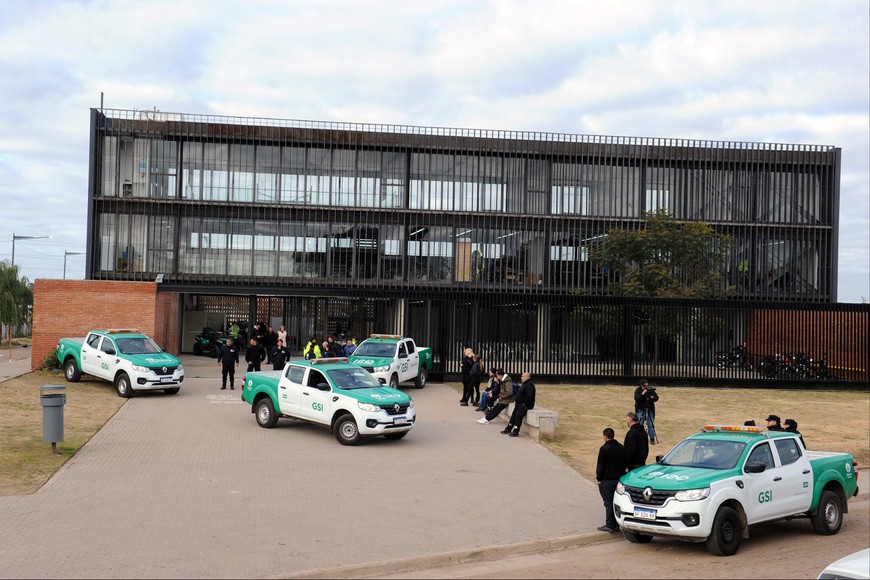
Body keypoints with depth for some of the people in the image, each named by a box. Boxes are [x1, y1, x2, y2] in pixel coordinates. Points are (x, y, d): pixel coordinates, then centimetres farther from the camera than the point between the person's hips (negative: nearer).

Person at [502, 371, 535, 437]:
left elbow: (529, 397, -25)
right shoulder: (525, 384, 19)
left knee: (518, 415, -21)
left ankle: (516, 432, -21)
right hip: (519, 404, 11)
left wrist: (524, 405, -24)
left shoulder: (530, 385, -16)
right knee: (513, 415, 11)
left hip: (524, 405, -11)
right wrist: (515, 400, 13)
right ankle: (508, 429, 20)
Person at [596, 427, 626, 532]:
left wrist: (599, 478, -3)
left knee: (609, 503, -4)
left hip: (607, 480, -6)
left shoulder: (604, 448, -13)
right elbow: (625, 463, 15)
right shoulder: (621, 448, 8)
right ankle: (617, 525, 14)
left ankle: (609, 525, -4)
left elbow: (600, 465, -12)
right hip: (619, 479, 6)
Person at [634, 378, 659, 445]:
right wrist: (642, 394, -29)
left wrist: (653, 397, -20)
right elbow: (636, 398, -18)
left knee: (651, 425, 2)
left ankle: (652, 439, 9)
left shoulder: (651, 390, 2)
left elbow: (657, 398, 1)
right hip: (641, 410, -2)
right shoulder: (638, 390, -4)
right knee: (639, 424, -2)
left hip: (650, 410, 2)